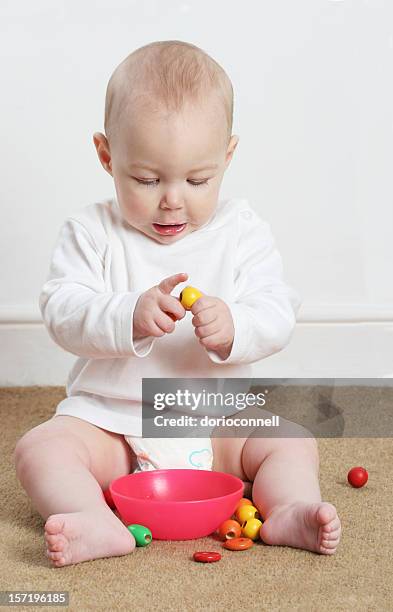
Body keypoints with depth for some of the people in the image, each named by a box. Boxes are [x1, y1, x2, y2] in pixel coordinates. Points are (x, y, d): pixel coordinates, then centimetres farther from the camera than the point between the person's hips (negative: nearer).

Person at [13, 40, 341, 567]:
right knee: (38, 447, -24)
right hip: (108, 419, -1)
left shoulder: (243, 232, -2)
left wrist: (233, 328, -33)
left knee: (294, 443, -15)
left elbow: (277, 316, -9)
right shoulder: (91, 233, -4)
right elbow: (61, 312, -15)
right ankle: (98, 525, -40)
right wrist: (129, 317, -35)